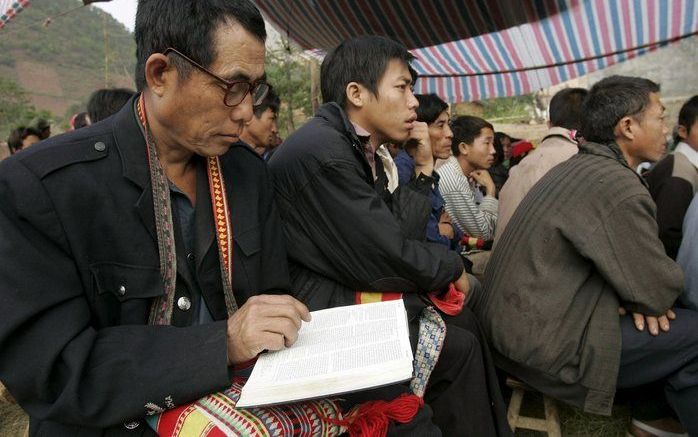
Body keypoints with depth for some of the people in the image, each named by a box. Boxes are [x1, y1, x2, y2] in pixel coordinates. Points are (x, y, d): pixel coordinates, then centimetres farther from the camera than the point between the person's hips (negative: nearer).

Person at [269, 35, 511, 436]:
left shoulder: (359, 148, 7)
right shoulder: (320, 151, -22)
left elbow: (400, 236, 4)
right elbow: (387, 261, -23)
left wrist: (424, 168, -2)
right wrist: (452, 268, -5)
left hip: (358, 291, 8)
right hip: (329, 311, -8)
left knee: (465, 320, 4)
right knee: (460, 347, -6)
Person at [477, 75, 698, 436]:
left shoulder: (577, 167, 10)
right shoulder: (618, 186, -20)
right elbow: (660, 289, -14)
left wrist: (633, 291, -3)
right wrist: (649, 299, 7)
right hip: (543, 342, -10)